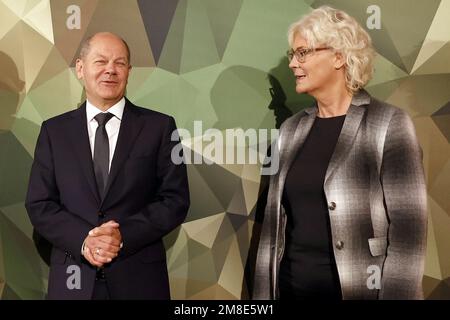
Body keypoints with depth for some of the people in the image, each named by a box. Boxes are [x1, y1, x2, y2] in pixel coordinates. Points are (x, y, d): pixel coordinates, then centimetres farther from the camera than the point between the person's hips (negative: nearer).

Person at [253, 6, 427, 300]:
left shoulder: (389, 123, -9)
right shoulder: (292, 129, 6)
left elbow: (408, 227, -13)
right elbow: (275, 218, 7)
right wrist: (264, 290, 6)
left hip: (355, 287, -4)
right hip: (291, 284, 5)